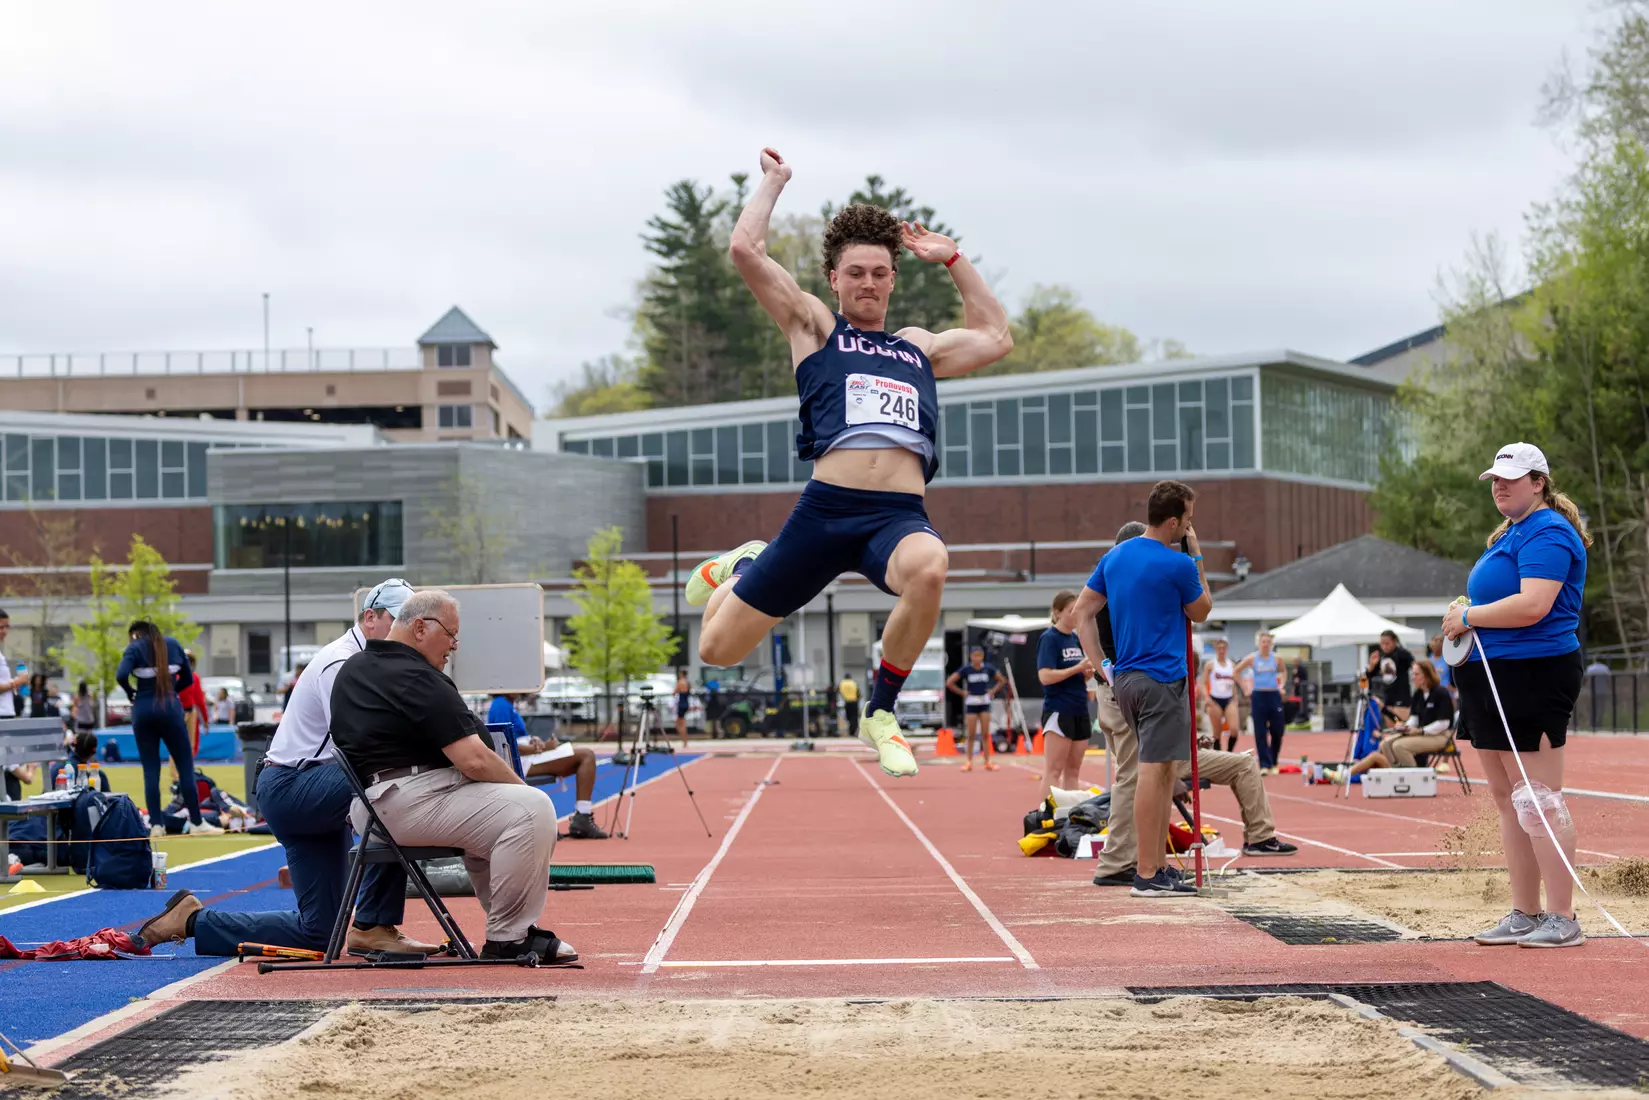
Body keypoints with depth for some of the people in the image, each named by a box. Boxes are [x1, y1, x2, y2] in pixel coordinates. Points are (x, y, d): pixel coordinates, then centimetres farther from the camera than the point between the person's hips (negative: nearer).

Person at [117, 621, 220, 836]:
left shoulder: (135, 648, 1)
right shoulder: (173, 644, 11)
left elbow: (121, 675, -15)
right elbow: (188, 679, 14)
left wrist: (131, 693, 2)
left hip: (143, 711, -1)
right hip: (170, 709, 1)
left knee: (151, 770, 4)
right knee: (186, 766, 5)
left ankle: (156, 824, -1)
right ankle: (196, 822, 4)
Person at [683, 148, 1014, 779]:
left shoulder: (920, 348, 26)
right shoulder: (814, 327, 14)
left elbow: (996, 337, 39)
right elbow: (746, 250, 5)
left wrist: (952, 260, 35)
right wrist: (773, 182, 20)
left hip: (900, 514, 2)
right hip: (827, 508, -2)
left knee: (928, 569, -38)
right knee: (718, 649, 1)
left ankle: (881, 713, -16)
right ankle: (741, 569, 41)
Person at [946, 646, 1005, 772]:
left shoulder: (988, 668, 1)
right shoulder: (966, 670, -6)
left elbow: (1002, 680, 14)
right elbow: (949, 683, -6)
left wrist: (993, 691, 3)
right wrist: (962, 692, -6)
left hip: (984, 703, 2)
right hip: (971, 704, -2)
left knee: (985, 734, 1)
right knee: (970, 734, 0)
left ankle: (988, 762, 4)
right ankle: (969, 761, 6)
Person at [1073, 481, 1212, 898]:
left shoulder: (1114, 556, 10)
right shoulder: (1177, 565, -12)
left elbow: (1082, 612, 10)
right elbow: (1201, 612, 5)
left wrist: (1101, 666, 10)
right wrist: (1195, 557, 9)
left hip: (1125, 679, 8)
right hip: (1163, 680, -8)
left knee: (1162, 772, 15)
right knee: (1155, 772, -6)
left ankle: (1156, 867, 17)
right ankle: (1148, 875, -6)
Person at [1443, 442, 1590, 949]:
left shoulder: (1547, 532, -12)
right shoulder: (1509, 533, 20)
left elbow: (1534, 604, -24)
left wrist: (1469, 617, -13)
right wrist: (1464, 619, 9)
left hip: (1531, 675, -11)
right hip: (1491, 678, 11)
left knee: (1538, 797, -9)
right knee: (1506, 798, 13)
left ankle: (1562, 919, -6)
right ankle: (1524, 915, 19)